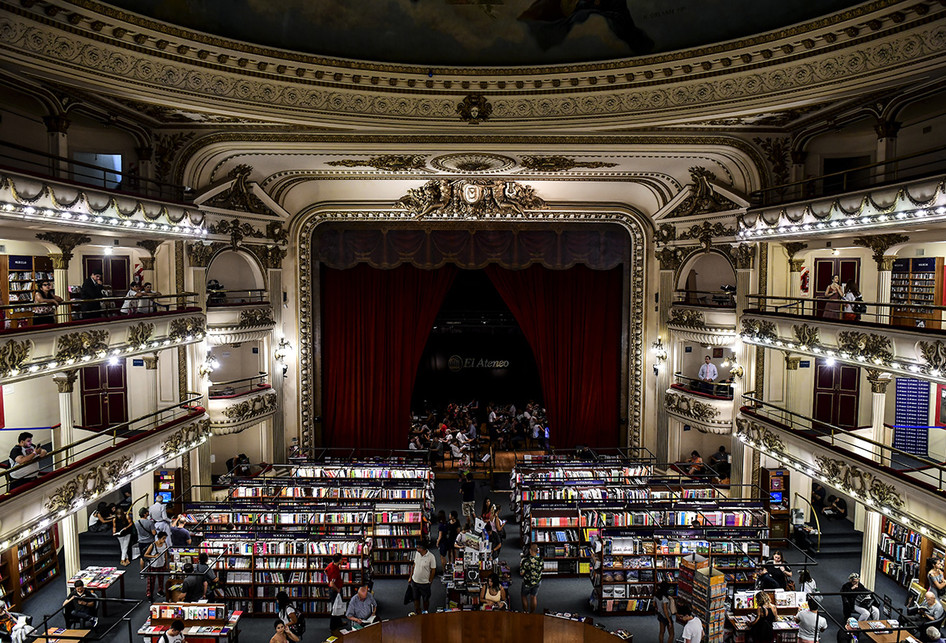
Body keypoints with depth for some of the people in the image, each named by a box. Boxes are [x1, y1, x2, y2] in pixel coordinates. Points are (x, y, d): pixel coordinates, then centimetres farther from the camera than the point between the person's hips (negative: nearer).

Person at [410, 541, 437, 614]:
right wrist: (410, 577, 10)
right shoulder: (417, 554, -6)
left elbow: (433, 570, -14)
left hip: (424, 583, -4)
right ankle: (418, 614, 36)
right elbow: (414, 565, 7)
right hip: (415, 581, 4)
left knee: (425, 599, 16)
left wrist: (430, 582, -9)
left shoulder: (431, 557, -22)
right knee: (416, 599, 17)